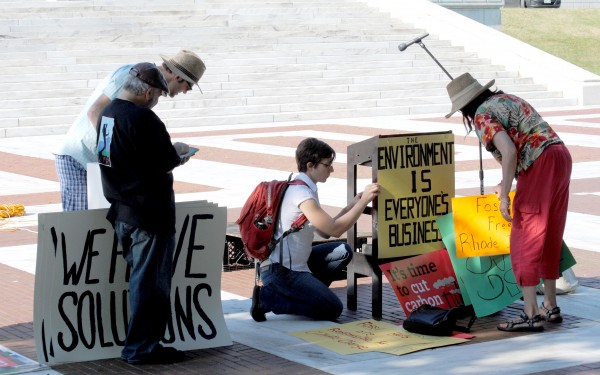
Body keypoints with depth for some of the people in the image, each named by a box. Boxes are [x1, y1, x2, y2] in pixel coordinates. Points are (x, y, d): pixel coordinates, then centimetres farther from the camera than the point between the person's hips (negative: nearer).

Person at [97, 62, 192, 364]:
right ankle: (142, 347, 3)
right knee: (151, 280, -1)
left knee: (139, 275, 18)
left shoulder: (108, 113, 10)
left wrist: (169, 151, 10)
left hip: (122, 211, 9)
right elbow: (165, 162, -20)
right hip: (149, 214, -9)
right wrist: (178, 152, 0)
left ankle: (137, 342, 24)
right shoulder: (142, 118, -20)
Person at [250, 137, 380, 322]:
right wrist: (363, 201, -18)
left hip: (295, 262, 10)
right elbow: (334, 229, -24)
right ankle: (267, 297, -6)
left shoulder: (305, 189, 11)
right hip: (279, 270, -10)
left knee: (342, 251, 10)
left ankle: (306, 293, 7)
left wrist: (352, 206, 3)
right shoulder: (302, 193, -20)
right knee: (332, 309, -8)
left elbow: (325, 230, 11)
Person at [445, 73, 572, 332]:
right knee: (550, 238, 17)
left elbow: (509, 151, -20)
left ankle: (530, 315, -6)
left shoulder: (483, 115, -6)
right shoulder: (507, 99, 22)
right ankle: (550, 307, 25)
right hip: (560, 155, 9)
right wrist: (506, 182, 33)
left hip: (540, 166, -9)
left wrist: (505, 196, -17)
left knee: (525, 240, -4)